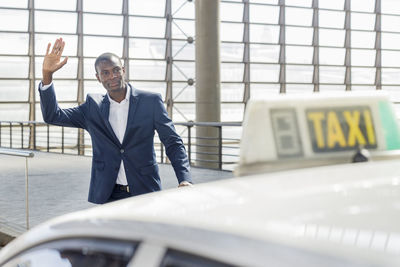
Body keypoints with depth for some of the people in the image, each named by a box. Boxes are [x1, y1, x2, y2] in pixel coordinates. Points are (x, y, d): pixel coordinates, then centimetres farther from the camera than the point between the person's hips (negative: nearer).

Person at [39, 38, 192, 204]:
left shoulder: (151, 101, 2)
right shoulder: (93, 107, 8)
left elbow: (173, 143, 1)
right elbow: (52, 116, 2)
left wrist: (185, 180, -14)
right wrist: (47, 74, -10)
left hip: (145, 193, -1)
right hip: (108, 196, 1)